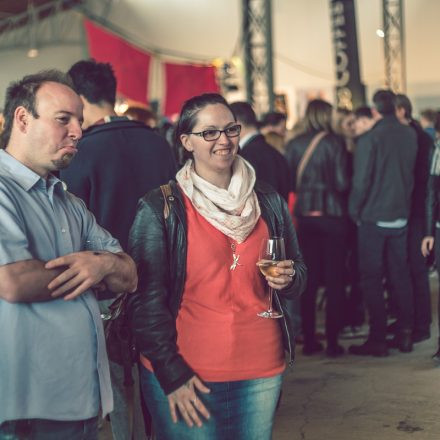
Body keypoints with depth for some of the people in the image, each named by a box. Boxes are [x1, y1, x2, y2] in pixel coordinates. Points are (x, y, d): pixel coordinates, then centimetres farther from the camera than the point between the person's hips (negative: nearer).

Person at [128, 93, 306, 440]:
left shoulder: (269, 201, 6)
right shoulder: (160, 209, -6)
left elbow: (298, 272, 15)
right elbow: (145, 300, -7)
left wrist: (288, 278, -8)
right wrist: (172, 374, -11)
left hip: (262, 371, 4)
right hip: (186, 378, -3)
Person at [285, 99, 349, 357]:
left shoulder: (295, 145, 2)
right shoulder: (334, 143, -9)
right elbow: (342, 183, -13)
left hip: (305, 216, 4)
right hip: (332, 214, -4)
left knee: (309, 280, 10)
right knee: (335, 279, 3)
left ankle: (309, 340, 13)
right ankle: (332, 342, 4)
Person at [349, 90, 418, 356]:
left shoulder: (369, 140, -15)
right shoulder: (410, 135, 1)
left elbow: (361, 182, -14)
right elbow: (411, 174, 11)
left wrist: (354, 212, -2)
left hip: (373, 218, -5)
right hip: (401, 217, 5)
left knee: (372, 279, 2)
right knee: (401, 275, 13)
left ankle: (378, 339, 3)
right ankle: (405, 334, 15)